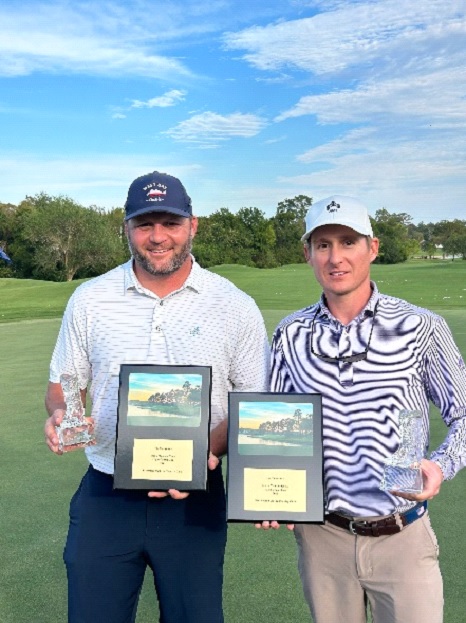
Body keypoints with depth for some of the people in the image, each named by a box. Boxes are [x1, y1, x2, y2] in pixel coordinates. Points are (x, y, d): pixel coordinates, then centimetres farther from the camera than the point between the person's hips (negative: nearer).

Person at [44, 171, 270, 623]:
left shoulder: (235, 307, -4)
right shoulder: (89, 300, 1)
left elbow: (254, 401, 0)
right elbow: (63, 383, 9)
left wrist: (208, 451, -17)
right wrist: (59, 415, -14)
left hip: (195, 498, 0)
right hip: (105, 495, 1)